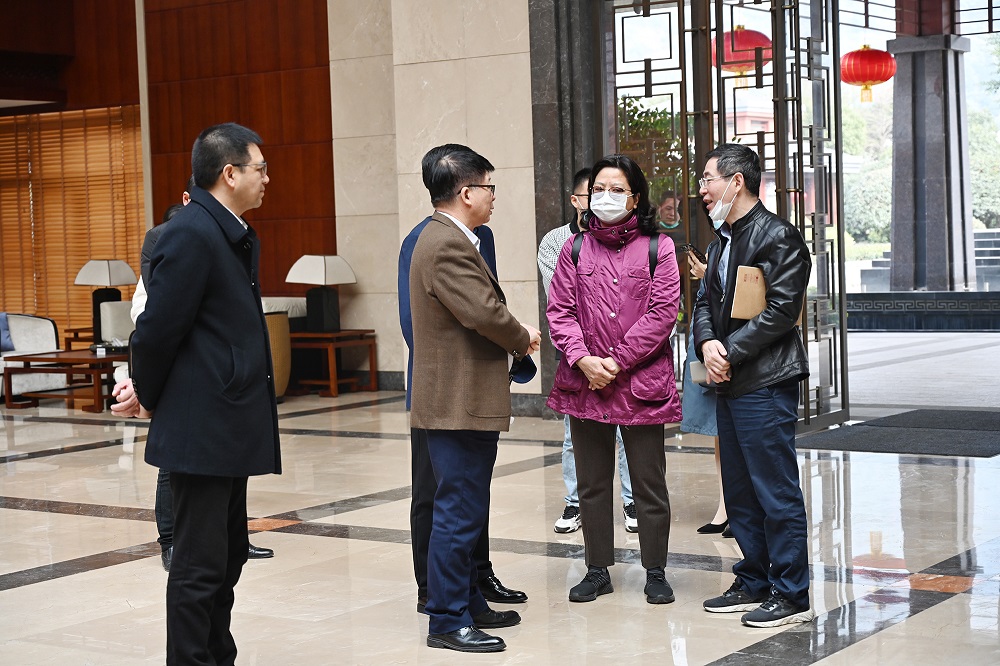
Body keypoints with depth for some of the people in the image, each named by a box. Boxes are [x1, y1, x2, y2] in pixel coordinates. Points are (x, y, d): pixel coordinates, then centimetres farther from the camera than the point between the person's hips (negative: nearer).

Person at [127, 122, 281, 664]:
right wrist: (150, 396, -2)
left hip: (230, 428, 10)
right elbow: (157, 327, -17)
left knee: (229, 555, 17)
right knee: (200, 565, -3)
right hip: (202, 429, -10)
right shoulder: (190, 235, -17)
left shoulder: (236, 237, 14)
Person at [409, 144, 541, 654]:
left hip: (466, 401, 11)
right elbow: (486, 313, -26)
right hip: (458, 404, -11)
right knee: (458, 514, -4)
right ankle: (447, 621, 4)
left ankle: (468, 603, 29)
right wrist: (522, 339, -7)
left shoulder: (449, 239, 15)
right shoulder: (447, 245, -20)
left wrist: (515, 340, 2)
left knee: (464, 511, 18)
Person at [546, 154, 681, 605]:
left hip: (642, 382, -3)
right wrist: (583, 359, -13)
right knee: (591, 482, 11)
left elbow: (664, 311, -8)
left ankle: (655, 573, 16)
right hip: (584, 383, 3)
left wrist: (617, 362, -12)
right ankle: (598, 571, 22)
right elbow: (560, 310, 3)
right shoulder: (575, 249, 8)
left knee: (649, 483, 5)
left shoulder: (657, 247, 0)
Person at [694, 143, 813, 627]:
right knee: (740, 492, 14)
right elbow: (706, 303, 16)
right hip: (729, 383, 9)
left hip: (765, 384, -9)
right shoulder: (723, 240, 18)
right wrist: (707, 343, -5)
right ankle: (753, 583, 25)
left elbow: (781, 310, -18)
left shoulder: (778, 236, -10)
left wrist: (731, 352, -16)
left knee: (777, 492, -5)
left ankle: (792, 595, 2)